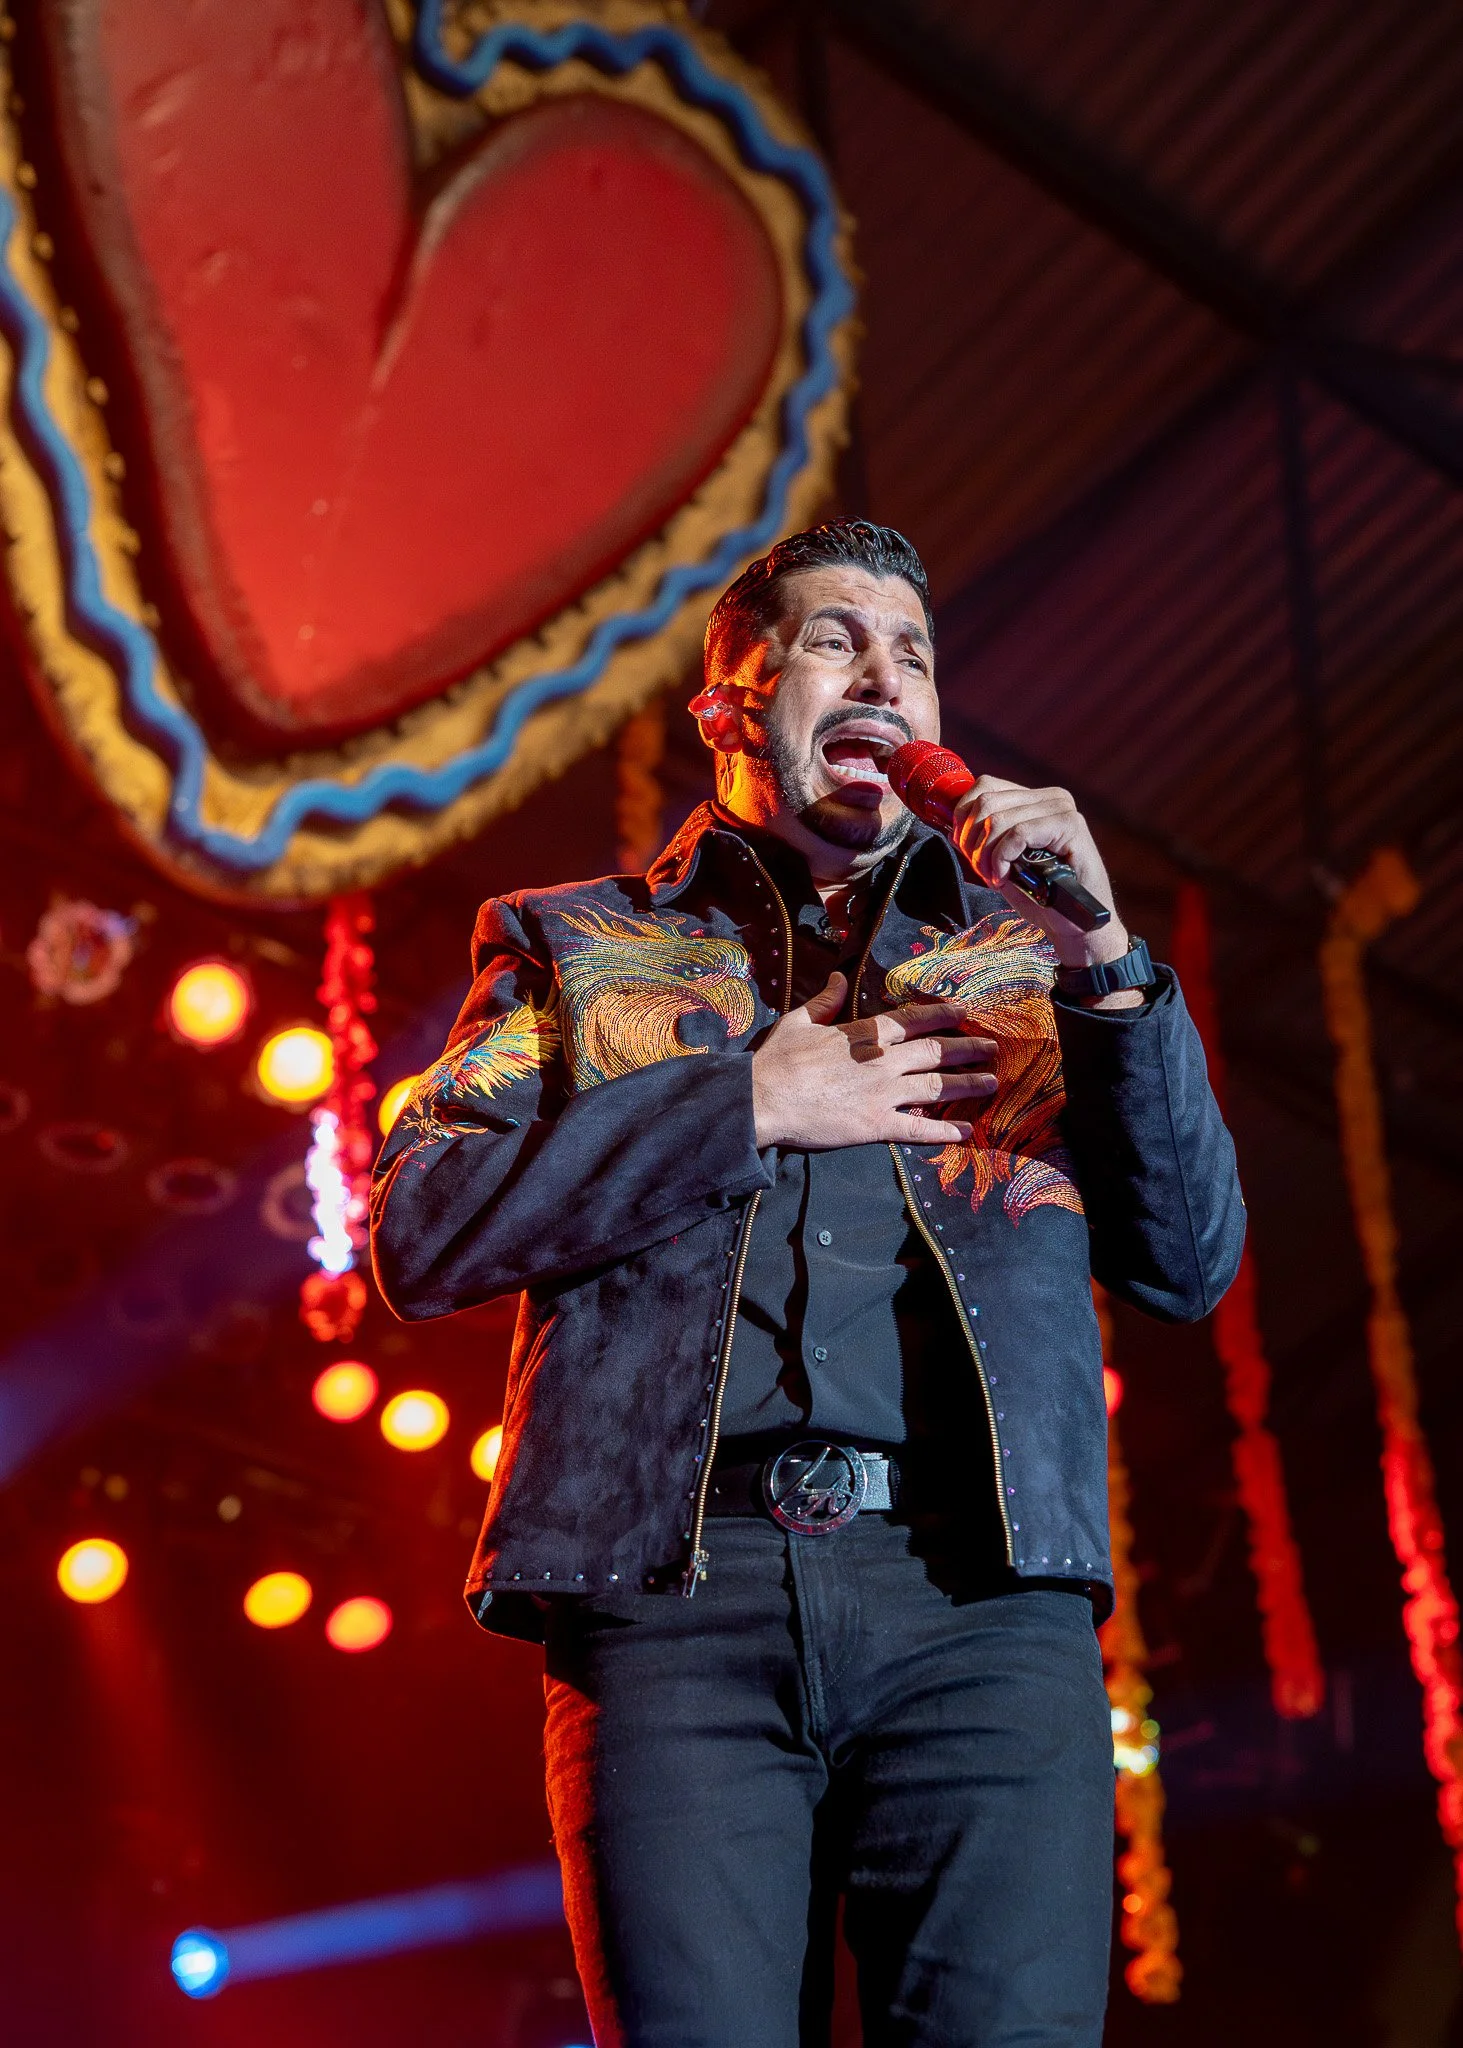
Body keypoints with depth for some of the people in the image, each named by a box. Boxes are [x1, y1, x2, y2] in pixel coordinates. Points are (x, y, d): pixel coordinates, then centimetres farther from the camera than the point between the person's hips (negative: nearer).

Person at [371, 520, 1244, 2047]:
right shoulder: (575, 946, 21)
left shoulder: (1025, 961, 25)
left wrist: (1105, 961, 4)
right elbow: (420, 1234, 6)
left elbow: (1190, 1266, 15)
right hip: (675, 1593, -1)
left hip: (983, 1596, 1)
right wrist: (748, 1103, 0)